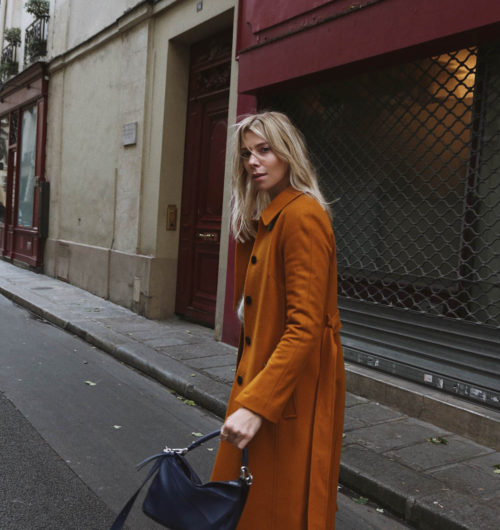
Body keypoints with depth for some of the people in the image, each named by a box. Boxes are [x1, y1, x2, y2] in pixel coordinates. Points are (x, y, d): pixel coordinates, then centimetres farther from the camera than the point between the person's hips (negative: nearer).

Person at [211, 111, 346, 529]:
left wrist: (256, 404, -29)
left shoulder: (302, 216, -19)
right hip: (262, 371, 10)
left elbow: (305, 326, -26)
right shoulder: (264, 218, 12)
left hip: (294, 384, -9)